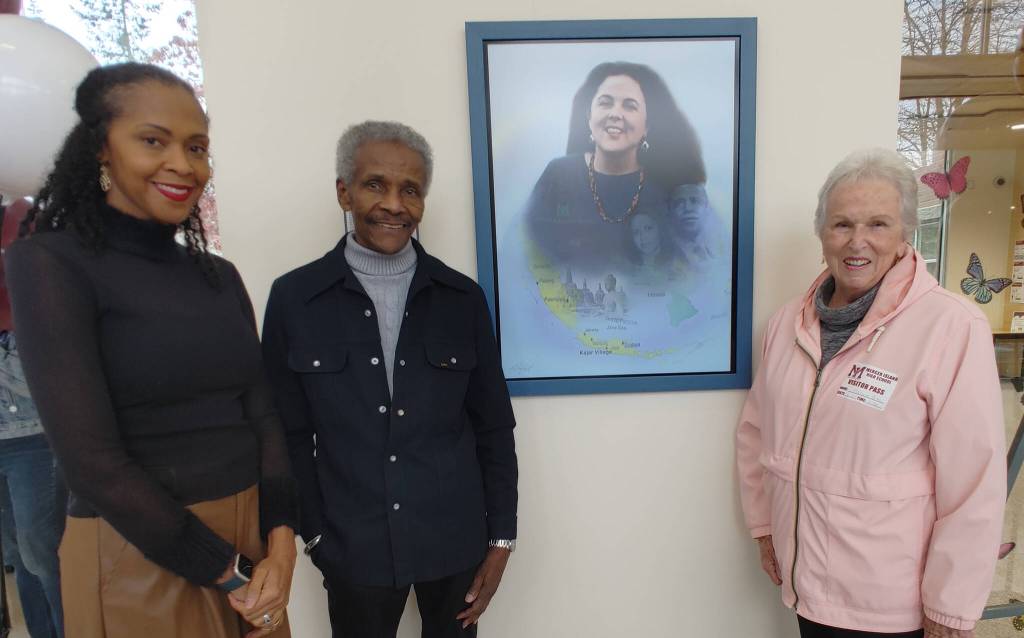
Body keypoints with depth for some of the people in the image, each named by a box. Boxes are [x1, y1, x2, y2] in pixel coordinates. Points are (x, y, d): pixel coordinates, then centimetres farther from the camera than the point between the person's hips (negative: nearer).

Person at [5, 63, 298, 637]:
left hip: (253, 538, 5)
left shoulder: (220, 275, 5)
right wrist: (230, 572, -13)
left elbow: (263, 413, 3)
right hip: (138, 555, -5)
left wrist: (280, 542, -11)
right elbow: (92, 461, -18)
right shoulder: (50, 262, -11)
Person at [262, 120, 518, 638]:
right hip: (353, 546, -1)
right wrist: (314, 533, 1)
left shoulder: (463, 298, -3)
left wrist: (501, 538, 1)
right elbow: (292, 433, 0)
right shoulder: (293, 298, -5)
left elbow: (493, 427, 0)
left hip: (456, 539, 1)